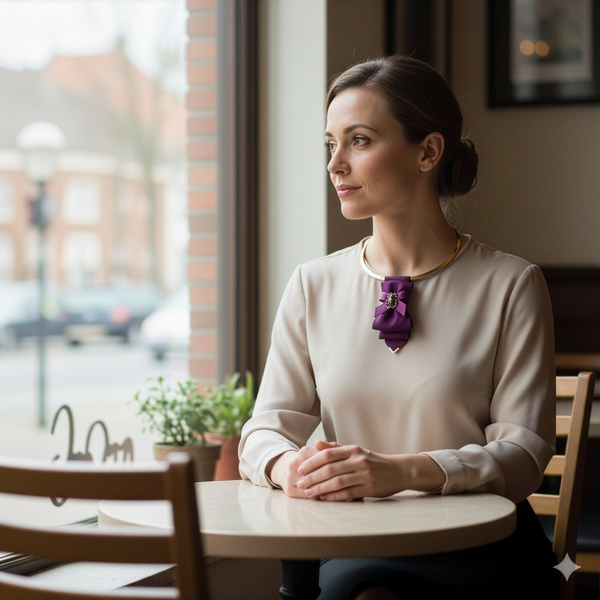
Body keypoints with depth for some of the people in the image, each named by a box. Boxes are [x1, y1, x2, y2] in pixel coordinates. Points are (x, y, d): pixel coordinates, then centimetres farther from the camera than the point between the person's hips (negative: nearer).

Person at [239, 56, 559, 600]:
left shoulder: (510, 285, -1)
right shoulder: (314, 286, 10)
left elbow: (524, 452, -8)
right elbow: (268, 426, 7)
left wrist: (404, 472, -25)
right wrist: (287, 465, -18)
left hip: (481, 551, -2)